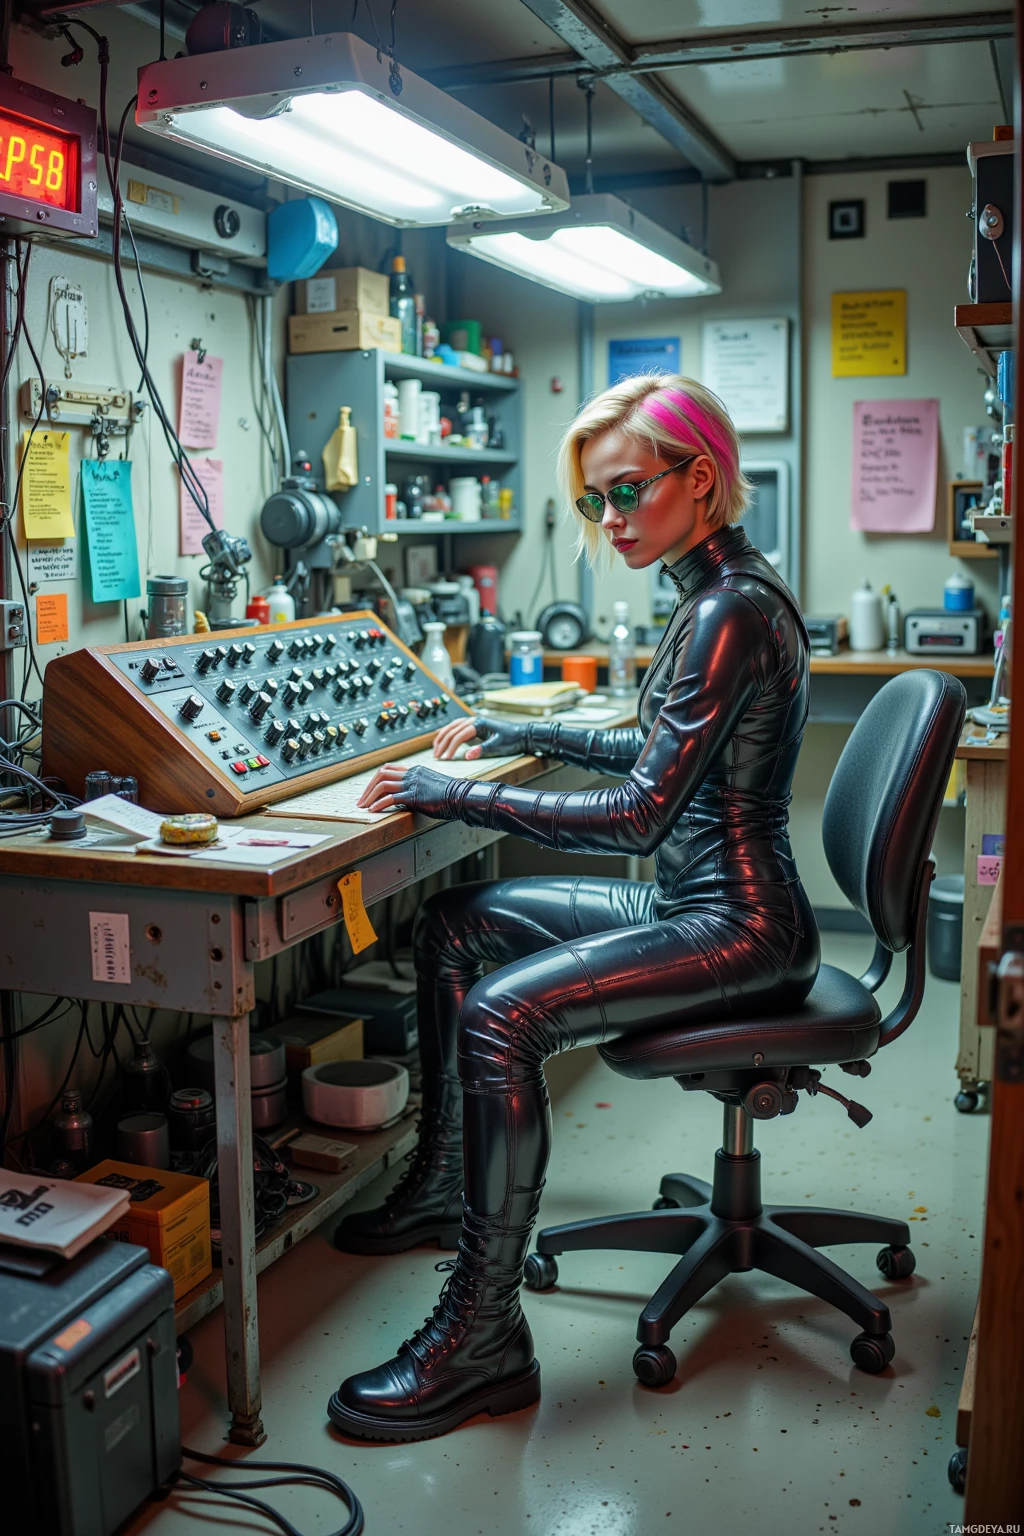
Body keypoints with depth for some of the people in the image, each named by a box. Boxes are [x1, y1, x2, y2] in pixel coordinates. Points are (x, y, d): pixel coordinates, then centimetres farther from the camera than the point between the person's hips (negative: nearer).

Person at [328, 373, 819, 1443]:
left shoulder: (732, 611, -21)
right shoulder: (717, 593, 12)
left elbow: (640, 812, -26)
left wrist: (452, 795, -22)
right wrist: (520, 736, 19)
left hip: (739, 930, -11)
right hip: (694, 903, 11)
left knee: (501, 1016, -27)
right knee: (452, 923, 11)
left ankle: (483, 1340, -15)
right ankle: (443, 1186, 24)